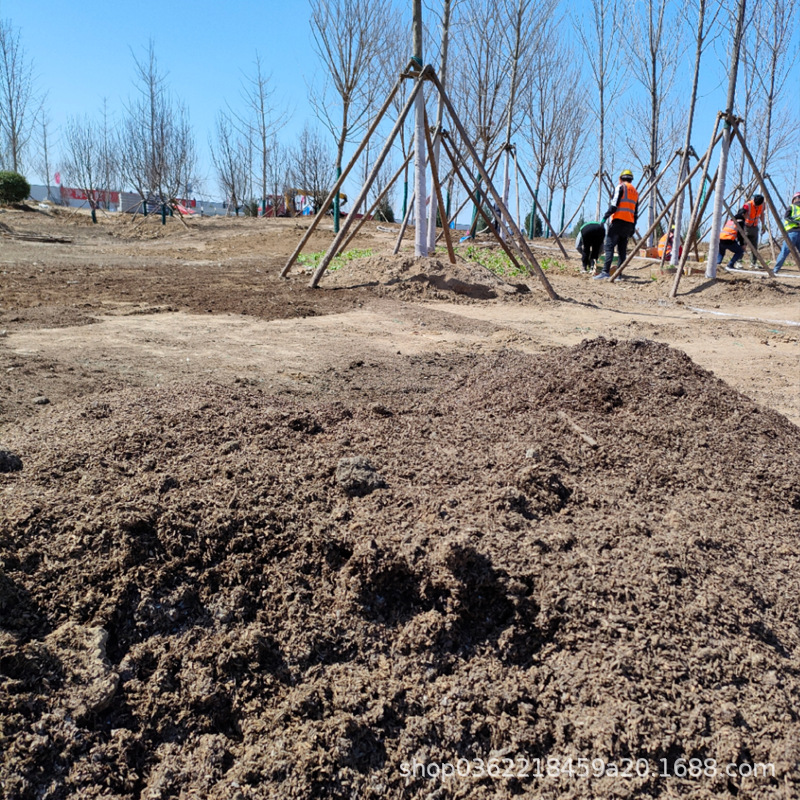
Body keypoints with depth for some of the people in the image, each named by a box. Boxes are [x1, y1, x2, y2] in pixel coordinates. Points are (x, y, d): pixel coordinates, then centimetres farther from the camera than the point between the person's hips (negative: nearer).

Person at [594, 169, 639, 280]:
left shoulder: (620, 187, 2)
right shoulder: (635, 192, 23)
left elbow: (614, 204, -11)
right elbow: (636, 212, 20)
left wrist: (605, 217, -12)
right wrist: (633, 227, 21)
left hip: (618, 221, -7)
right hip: (629, 224, 7)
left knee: (609, 246, -13)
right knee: (622, 249, 8)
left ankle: (605, 272, -24)